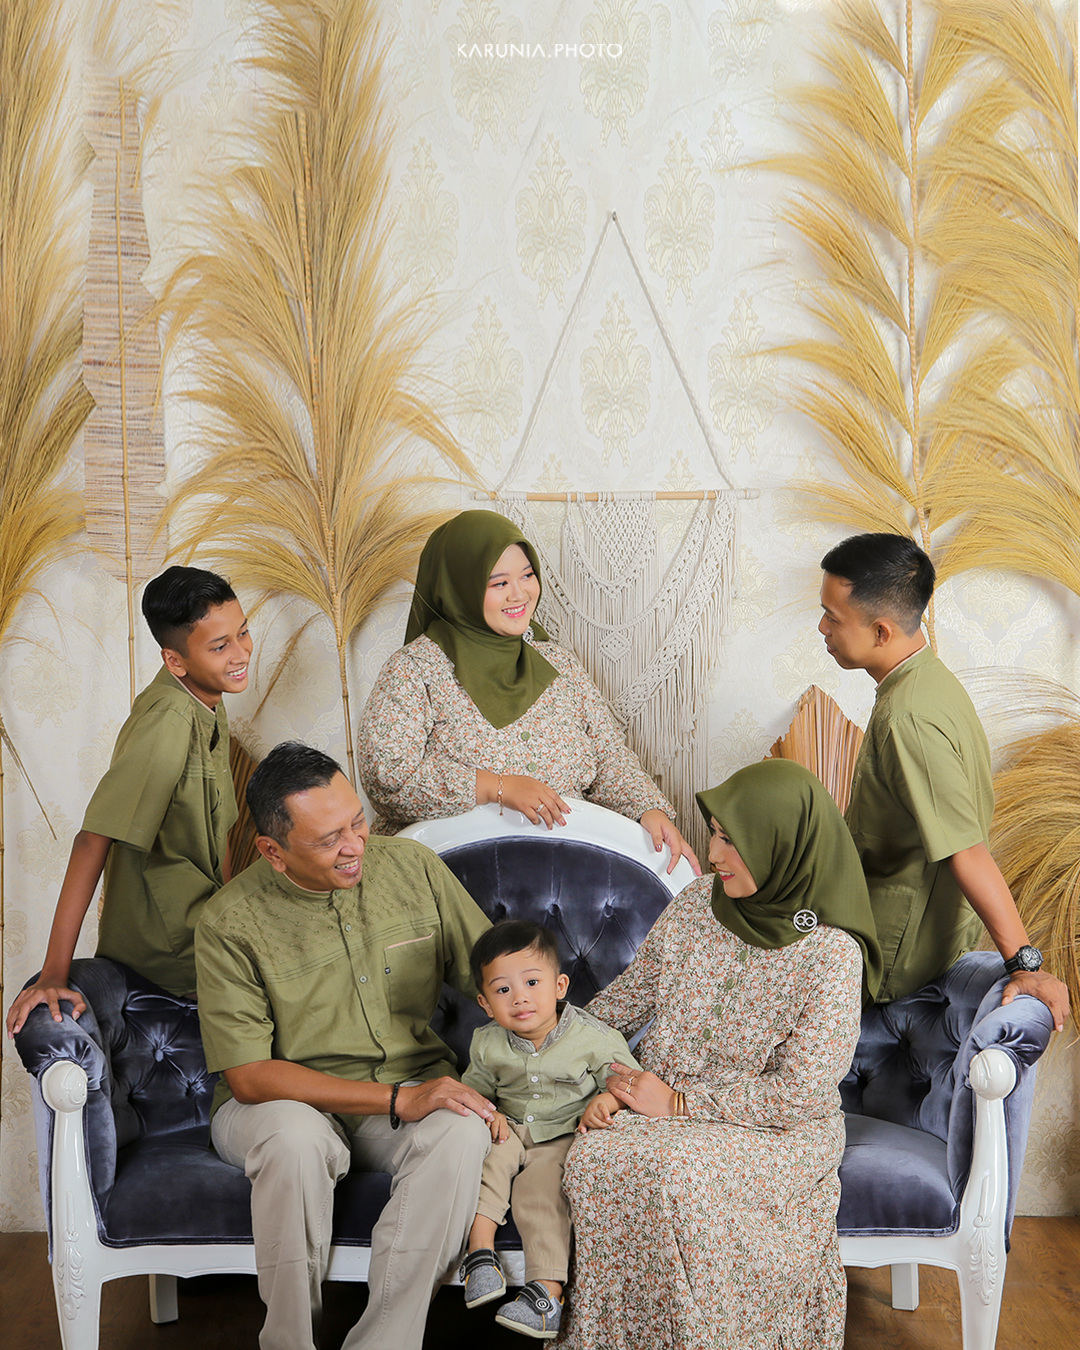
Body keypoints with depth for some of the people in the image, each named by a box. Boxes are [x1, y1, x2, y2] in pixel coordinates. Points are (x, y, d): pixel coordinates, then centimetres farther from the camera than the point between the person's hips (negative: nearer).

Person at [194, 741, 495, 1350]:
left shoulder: (414, 867, -3)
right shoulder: (230, 923, -13)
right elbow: (248, 1076, -18)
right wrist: (399, 1099, -24)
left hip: (416, 1089, 2)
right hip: (285, 1101, -2)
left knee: (463, 1132, -30)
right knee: (296, 1136, -37)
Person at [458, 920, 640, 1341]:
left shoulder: (592, 1038, -12)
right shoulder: (488, 1044, -2)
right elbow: (473, 1088, 13)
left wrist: (607, 1099, -26)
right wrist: (485, 1111, -9)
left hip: (563, 1136, -4)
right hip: (511, 1129, 4)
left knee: (540, 1192, -27)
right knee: (486, 1157, -27)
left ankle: (548, 1291, -27)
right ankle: (480, 1252, -23)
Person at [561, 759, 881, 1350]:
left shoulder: (831, 954, -16)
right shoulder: (697, 904, 1)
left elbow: (801, 1093, -17)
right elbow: (630, 995, 14)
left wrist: (680, 1100, -15)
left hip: (777, 1130, -5)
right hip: (664, 1107, 5)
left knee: (674, 1174, -34)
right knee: (591, 1158, -26)